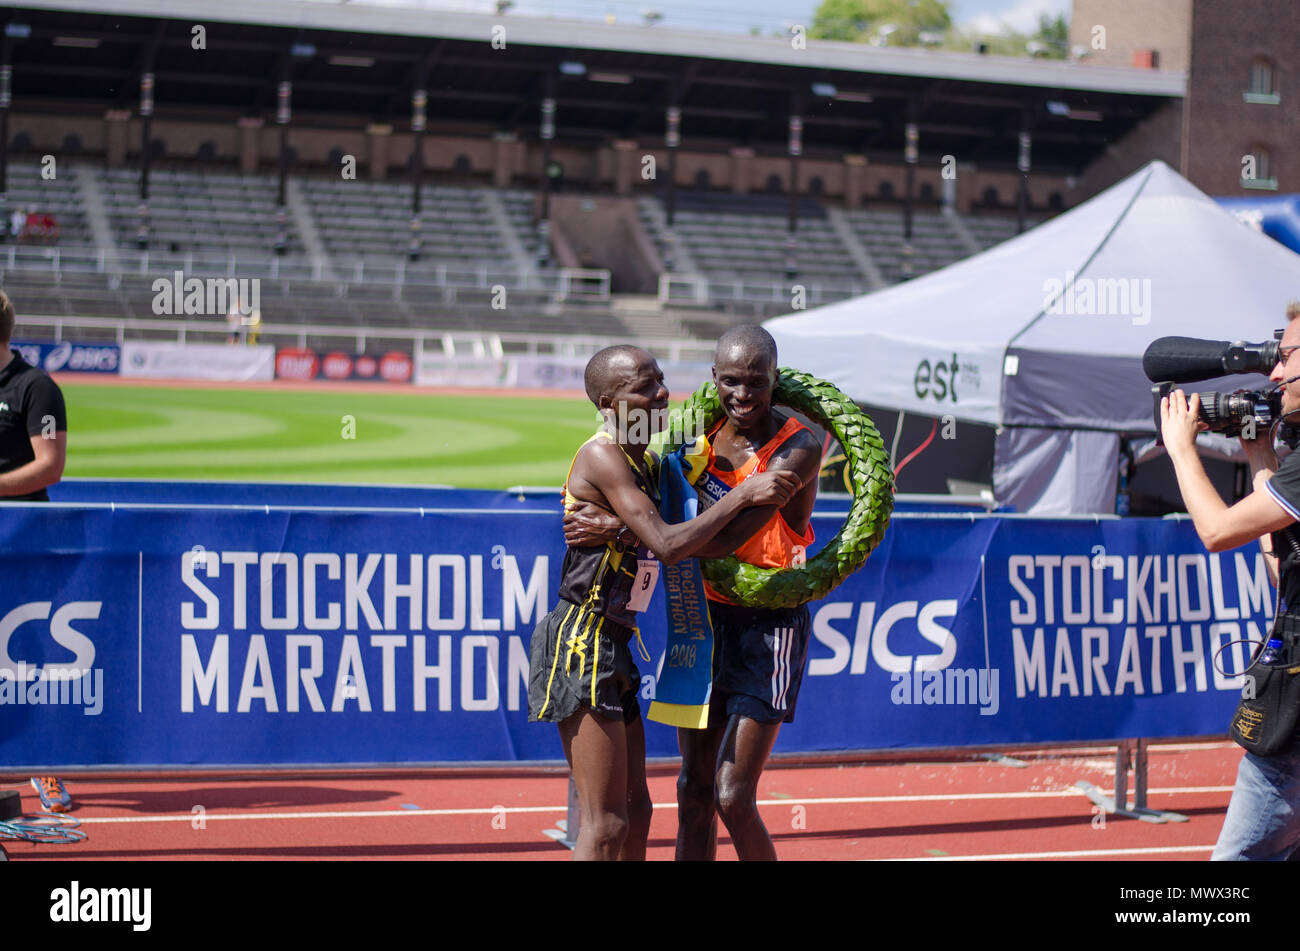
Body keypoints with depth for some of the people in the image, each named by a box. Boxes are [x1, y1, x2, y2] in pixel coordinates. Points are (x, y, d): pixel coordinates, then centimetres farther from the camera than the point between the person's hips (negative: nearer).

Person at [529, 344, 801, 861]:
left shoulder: (645, 463, 15)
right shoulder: (602, 457, -15)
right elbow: (667, 545, -22)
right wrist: (743, 495, -16)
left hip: (612, 645, 10)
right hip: (582, 640, -10)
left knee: (634, 809, 13)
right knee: (605, 823, -10)